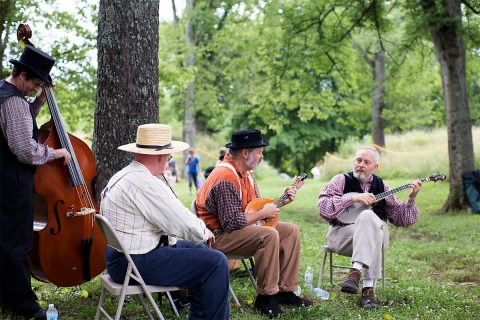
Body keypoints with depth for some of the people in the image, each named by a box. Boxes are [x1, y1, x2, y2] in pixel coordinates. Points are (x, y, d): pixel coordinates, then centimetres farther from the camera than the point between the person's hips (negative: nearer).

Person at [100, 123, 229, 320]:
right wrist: (204, 233, 1)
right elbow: (184, 224, -19)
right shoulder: (145, 183, -21)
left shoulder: (123, 176, 12)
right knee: (215, 262, -13)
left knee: (198, 251, 23)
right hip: (136, 263, -11)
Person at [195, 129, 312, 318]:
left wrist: (281, 202, 1)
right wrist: (262, 213, -17)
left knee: (291, 230, 2)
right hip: (219, 235, -10)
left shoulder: (245, 174, 10)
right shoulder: (226, 177, -22)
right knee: (269, 235, -31)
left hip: (241, 229, 10)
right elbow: (231, 222, -27)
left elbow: (255, 206, 16)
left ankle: (284, 291, 5)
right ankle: (265, 297, -17)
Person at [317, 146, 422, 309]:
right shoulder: (341, 180, 6)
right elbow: (323, 206, -11)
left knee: (367, 216, -32)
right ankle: (368, 288, -39)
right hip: (342, 233, -2)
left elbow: (399, 218, 15)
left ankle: (357, 271, -38)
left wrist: (411, 199, 0)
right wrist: (354, 198, -17)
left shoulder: (381, 185, 15)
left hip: (376, 232, 2)